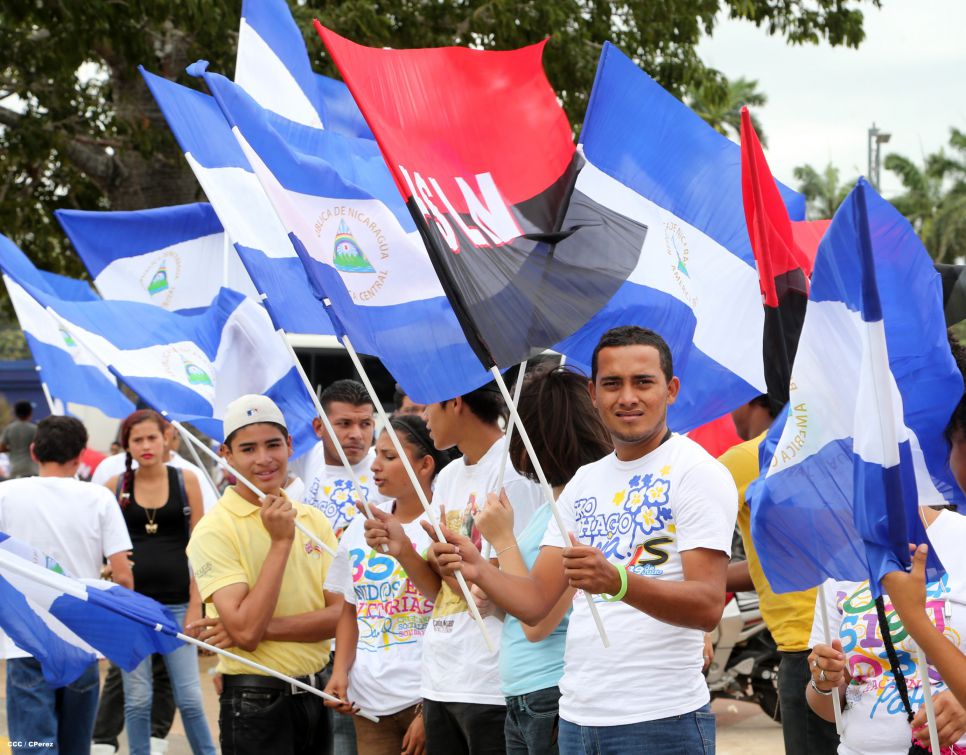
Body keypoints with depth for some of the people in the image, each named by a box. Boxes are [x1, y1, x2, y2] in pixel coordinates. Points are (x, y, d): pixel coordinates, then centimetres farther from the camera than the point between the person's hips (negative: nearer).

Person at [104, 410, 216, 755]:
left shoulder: (185, 481, 2)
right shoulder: (116, 486, 4)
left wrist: (195, 605, -5)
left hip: (176, 603, -1)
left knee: (189, 696, -2)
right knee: (137, 698, 2)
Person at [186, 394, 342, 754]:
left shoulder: (313, 519, 6)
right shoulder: (214, 530, -11)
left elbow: (341, 614, -2)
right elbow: (245, 633, -20)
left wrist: (263, 628, -15)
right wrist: (280, 542, -20)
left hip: (315, 694, 5)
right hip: (255, 702, -5)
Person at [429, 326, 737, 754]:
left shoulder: (697, 473, -7)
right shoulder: (585, 482, 14)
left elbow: (709, 606, -18)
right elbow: (536, 601, 10)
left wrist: (617, 582, -33)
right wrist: (478, 571, -9)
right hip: (577, 718, 6)